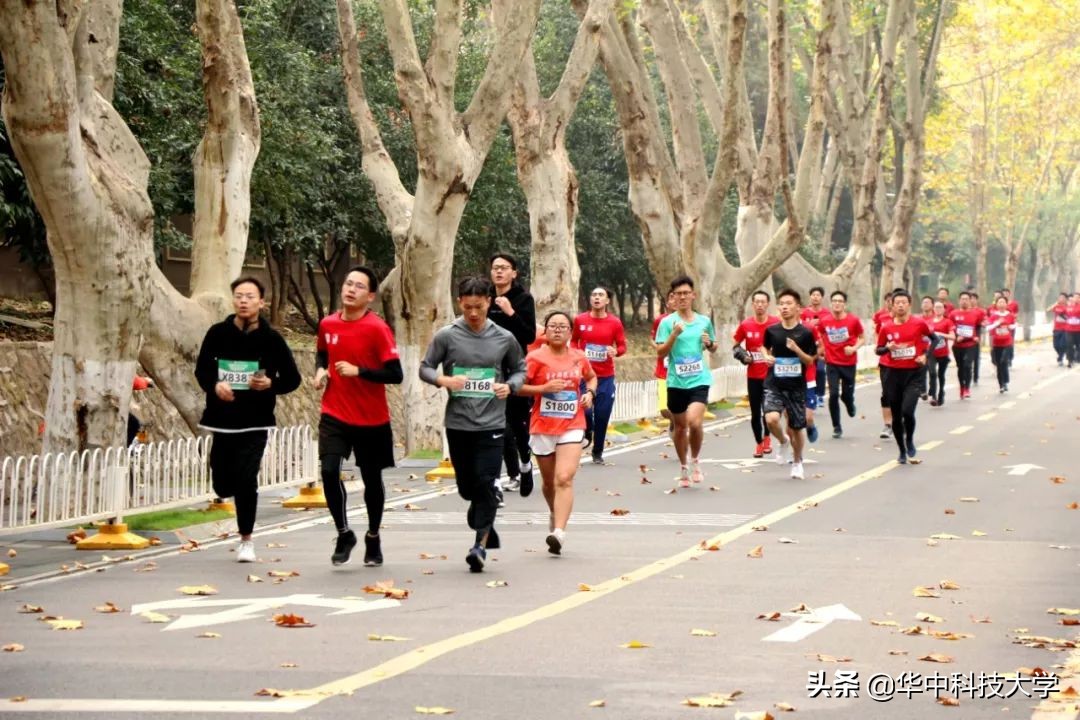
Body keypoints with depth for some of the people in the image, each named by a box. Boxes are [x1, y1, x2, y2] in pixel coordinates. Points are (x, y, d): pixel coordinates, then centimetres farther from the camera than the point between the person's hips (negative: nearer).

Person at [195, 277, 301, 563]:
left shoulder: (271, 339, -4)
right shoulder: (218, 333, 0)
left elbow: (292, 378, 2)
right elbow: (202, 369, 8)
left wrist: (271, 384, -19)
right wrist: (215, 385, -13)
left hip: (255, 423, -3)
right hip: (222, 419, 3)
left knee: (246, 480, -13)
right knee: (223, 485, 8)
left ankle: (246, 540, 3)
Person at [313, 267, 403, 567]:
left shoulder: (378, 329, -13)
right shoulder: (327, 324, 2)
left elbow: (395, 374, -16)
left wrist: (358, 371, -24)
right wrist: (321, 370, 2)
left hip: (371, 419, -3)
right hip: (334, 415, 3)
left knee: (372, 479, 10)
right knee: (329, 470, -15)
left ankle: (373, 538, 32)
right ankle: (343, 533, 3)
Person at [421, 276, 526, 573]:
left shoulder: (504, 339, 2)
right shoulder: (446, 336, -2)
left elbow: (520, 369, 15)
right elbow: (425, 368, 4)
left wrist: (510, 386, -6)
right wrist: (444, 380, -16)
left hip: (492, 423, -1)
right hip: (457, 423, 1)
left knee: (485, 484, -10)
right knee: (467, 486, 10)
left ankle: (481, 545, -6)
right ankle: (484, 524, 36)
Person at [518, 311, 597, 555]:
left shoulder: (579, 358, 5)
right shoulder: (536, 358, -4)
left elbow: (591, 377, 25)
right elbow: (518, 387, -7)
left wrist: (590, 392, 5)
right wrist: (544, 388, -19)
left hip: (572, 427, 0)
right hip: (542, 427, 0)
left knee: (564, 479, -17)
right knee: (549, 482, 14)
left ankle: (559, 533, -26)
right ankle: (555, 516, 44)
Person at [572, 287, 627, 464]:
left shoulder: (615, 322, -1)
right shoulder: (580, 320, 1)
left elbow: (622, 346, 5)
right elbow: (573, 341, 15)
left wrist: (616, 352, -17)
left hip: (606, 376, 0)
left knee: (602, 414, 2)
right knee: (584, 409, -14)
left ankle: (598, 452, 19)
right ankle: (586, 434, 20)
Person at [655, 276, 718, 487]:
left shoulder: (704, 321, 6)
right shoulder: (667, 323, -2)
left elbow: (713, 348, 20)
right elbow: (660, 353, -7)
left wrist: (710, 344, -3)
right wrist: (674, 334, -19)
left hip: (699, 380, 0)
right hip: (676, 381, 0)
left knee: (694, 421, -20)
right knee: (680, 426, 10)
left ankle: (696, 461, 3)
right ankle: (683, 469, 28)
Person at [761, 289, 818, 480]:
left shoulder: (805, 333, -5)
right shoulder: (772, 330, 1)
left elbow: (810, 361, -2)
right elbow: (764, 347, 21)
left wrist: (796, 349, -20)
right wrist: (767, 356, -1)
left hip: (796, 386, 0)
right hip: (774, 385, 0)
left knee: (796, 428, 7)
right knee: (771, 419, -24)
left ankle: (797, 462, 32)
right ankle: (783, 442, 9)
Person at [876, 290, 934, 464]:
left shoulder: (919, 323, -5)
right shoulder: (886, 327, 0)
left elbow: (933, 339, 10)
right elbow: (878, 350, 8)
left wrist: (925, 355, -3)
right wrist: (888, 347, -14)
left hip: (913, 373, -3)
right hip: (893, 373, 3)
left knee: (907, 411, -20)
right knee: (896, 416, 7)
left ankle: (909, 439, 10)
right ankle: (902, 451, 24)